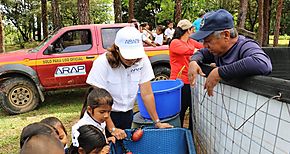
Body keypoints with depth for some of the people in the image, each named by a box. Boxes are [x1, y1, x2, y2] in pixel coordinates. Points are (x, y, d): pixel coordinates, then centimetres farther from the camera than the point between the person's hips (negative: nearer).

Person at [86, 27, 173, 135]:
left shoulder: (142, 60, -13)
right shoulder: (102, 63, -23)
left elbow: (147, 94, -9)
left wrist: (157, 122, -10)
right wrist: (112, 128, -22)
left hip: (128, 114, 4)